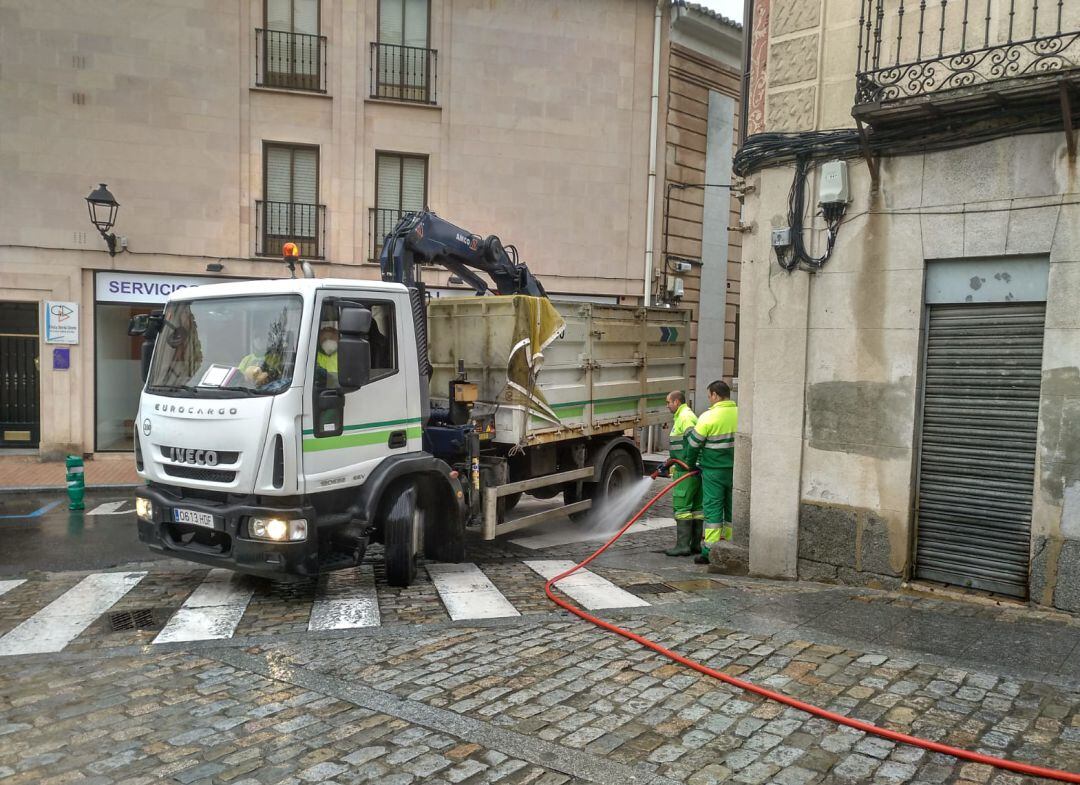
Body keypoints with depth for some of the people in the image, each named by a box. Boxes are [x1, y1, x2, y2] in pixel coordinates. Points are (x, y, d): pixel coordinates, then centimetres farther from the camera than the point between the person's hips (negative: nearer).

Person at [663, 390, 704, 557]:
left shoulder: (685, 417, -12)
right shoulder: (683, 416, 21)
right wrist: (668, 464, 24)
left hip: (687, 470, -11)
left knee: (681, 506, -8)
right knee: (696, 507, 10)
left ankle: (683, 545, -8)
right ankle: (695, 544, 15)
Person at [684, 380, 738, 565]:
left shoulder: (709, 417, -12)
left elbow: (693, 443, -5)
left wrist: (691, 463, 11)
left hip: (713, 471, -4)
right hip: (736, 470, 4)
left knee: (713, 509, 1)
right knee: (732, 509, 12)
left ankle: (709, 551, 1)